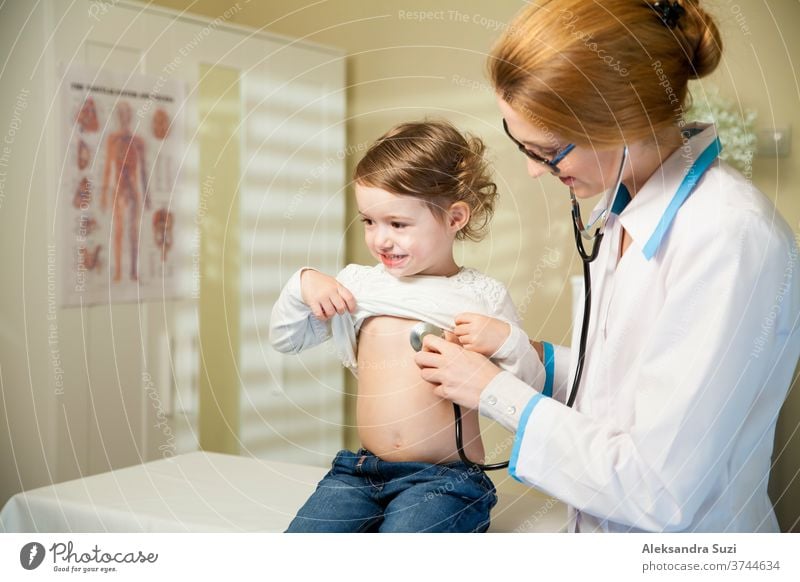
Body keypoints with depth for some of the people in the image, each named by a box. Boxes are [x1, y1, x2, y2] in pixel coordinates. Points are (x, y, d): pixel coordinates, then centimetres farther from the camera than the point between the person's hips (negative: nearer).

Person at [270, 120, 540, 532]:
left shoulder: (482, 297, 0)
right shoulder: (357, 284, 8)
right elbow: (287, 340, 20)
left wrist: (505, 341, -17)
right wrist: (302, 286, 2)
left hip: (446, 478, -3)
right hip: (362, 469, 3)